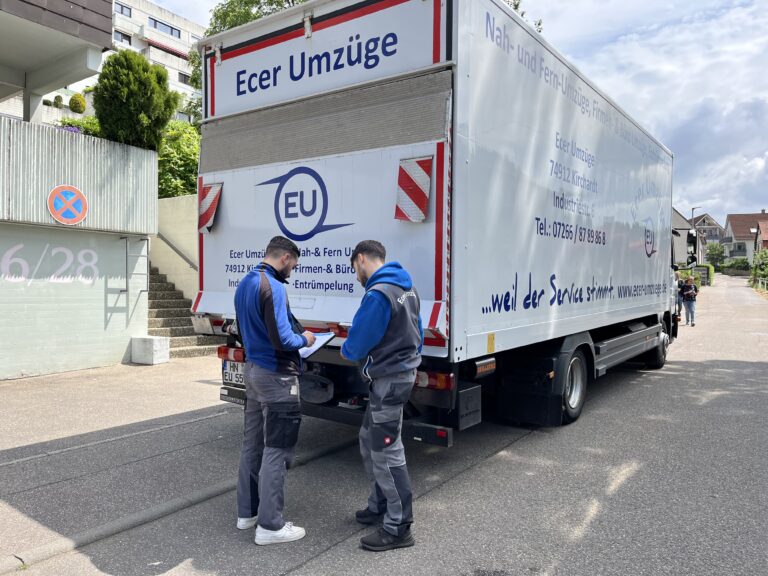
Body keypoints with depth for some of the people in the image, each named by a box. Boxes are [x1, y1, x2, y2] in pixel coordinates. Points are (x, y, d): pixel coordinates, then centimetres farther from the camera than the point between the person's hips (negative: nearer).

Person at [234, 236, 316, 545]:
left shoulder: (244, 284, 10)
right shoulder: (273, 287, -21)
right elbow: (281, 339, -26)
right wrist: (304, 339, -6)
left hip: (253, 369, 10)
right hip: (275, 376, -10)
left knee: (252, 442, 17)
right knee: (276, 449, -1)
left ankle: (247, 511, 29)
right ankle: (269, 525, 8)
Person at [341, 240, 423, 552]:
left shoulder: (378, 294, -21)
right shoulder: (406, 287, 10)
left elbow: (358, 343, -16)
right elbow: (417, 333, 15)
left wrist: (346, 351, 5)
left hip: (388, 380, -10)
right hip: (402, 372, 10)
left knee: (387, 452, -1)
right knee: (370, 440, 21)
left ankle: (398, 528, 11)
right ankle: (380, 505, 34)